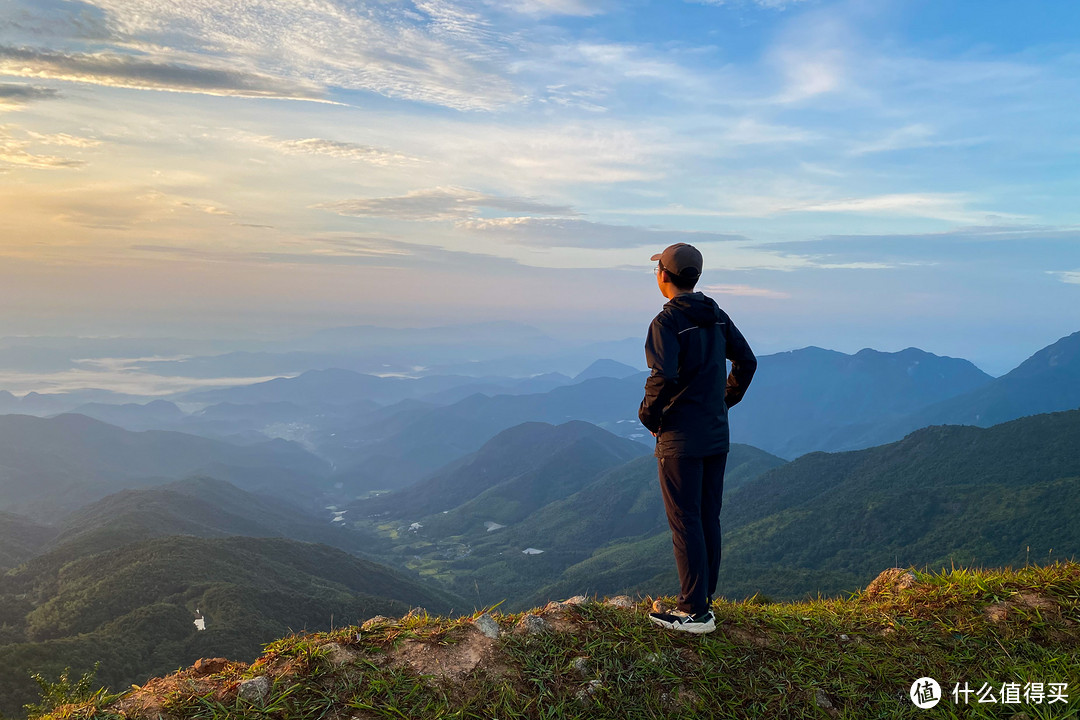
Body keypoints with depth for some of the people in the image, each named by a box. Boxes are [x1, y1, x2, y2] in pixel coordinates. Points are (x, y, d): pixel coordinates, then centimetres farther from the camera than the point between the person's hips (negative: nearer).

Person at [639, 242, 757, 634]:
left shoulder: (667, 322, -14)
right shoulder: (716, 316, 8)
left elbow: (663, 378, -26)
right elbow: (746, 361, 12)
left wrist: (648, 415, -10)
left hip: (680, 438, -7)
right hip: (717, 436, 8)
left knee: (685, 522, -1)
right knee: (709, 519, 14)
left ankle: (693, 612, 5)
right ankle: (704, 601, 24)